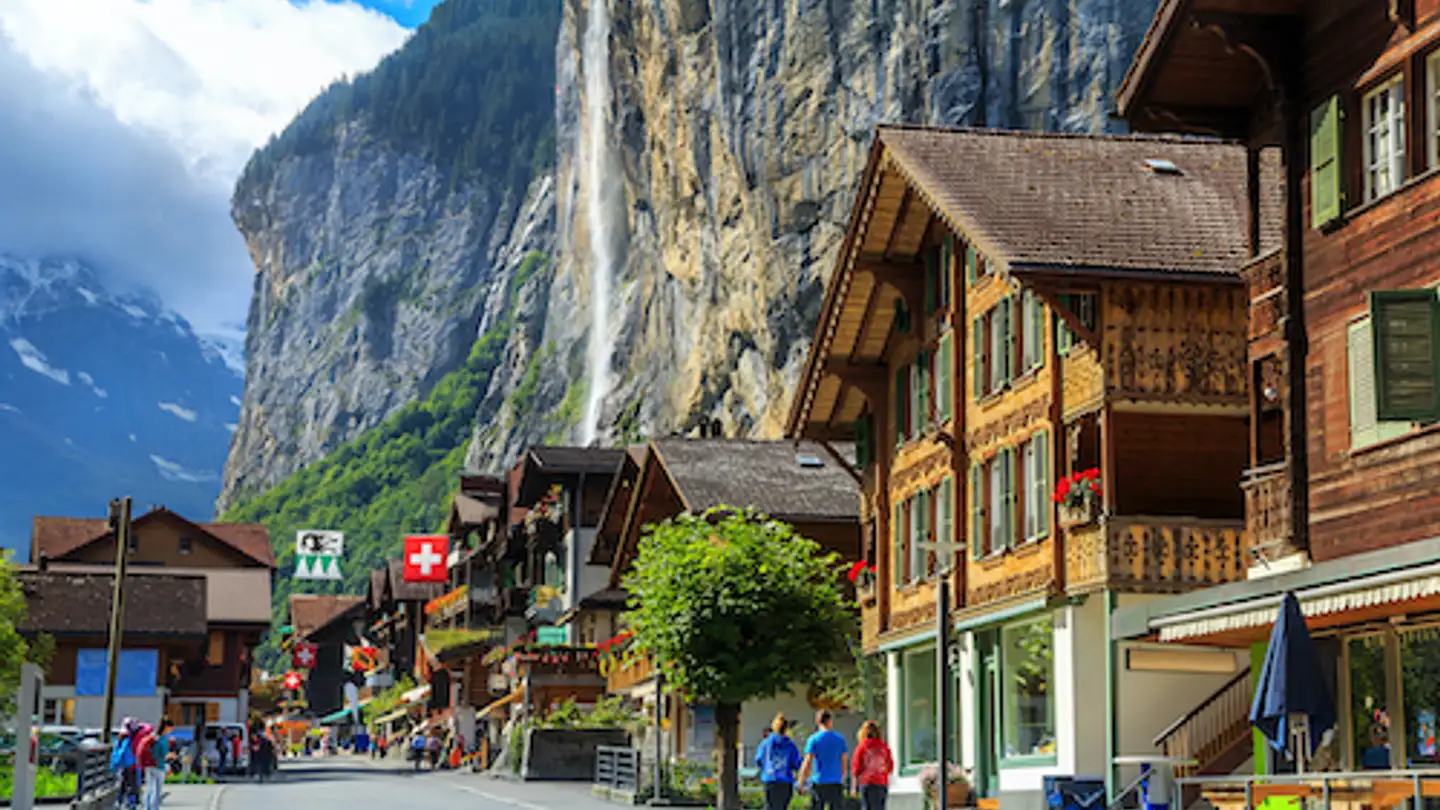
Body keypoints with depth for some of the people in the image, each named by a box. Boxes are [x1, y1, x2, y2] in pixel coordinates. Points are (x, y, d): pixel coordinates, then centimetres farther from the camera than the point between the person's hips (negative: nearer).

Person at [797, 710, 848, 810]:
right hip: (836, 783, 2)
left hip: (819, 783, -2)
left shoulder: (814, 739, -4)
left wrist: (801, 783, -2)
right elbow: (844, 763, 8)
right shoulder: (840, 738, 4)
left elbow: (807, 763, -8)